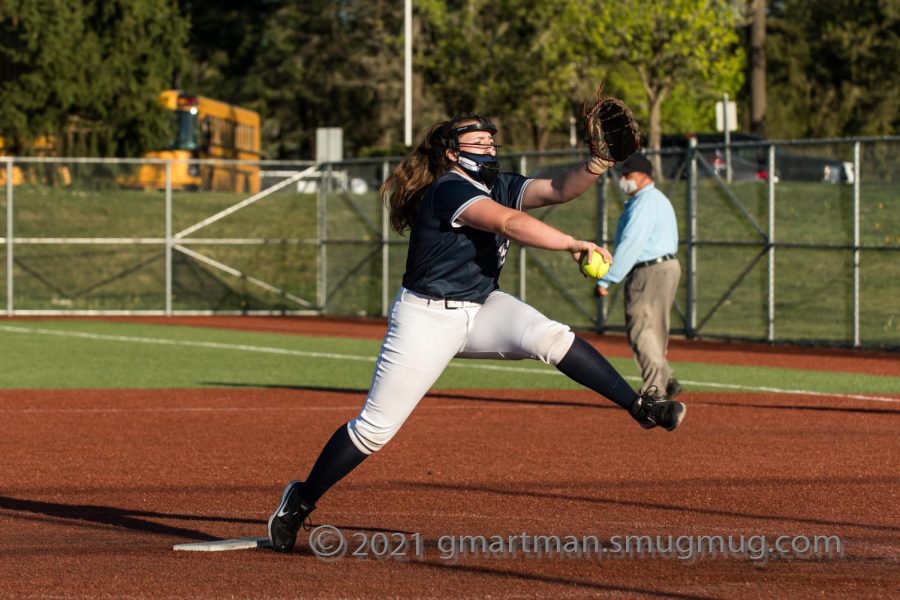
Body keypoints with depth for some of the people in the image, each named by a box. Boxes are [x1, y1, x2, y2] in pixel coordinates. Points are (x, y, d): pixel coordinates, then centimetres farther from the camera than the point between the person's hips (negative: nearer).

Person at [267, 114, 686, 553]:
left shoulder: (499, 186, 6)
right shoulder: (449, 190, -19)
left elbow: (560, 189, -3)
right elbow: (510, 222, -32)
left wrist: (597, 164, -22)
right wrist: (574, 245, -37)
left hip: (481, 310, 6)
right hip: (428, 319, -6)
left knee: (549, 336, -21)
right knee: (374, 428, -5)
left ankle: (640, 407, -23)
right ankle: (300, 501, 10)